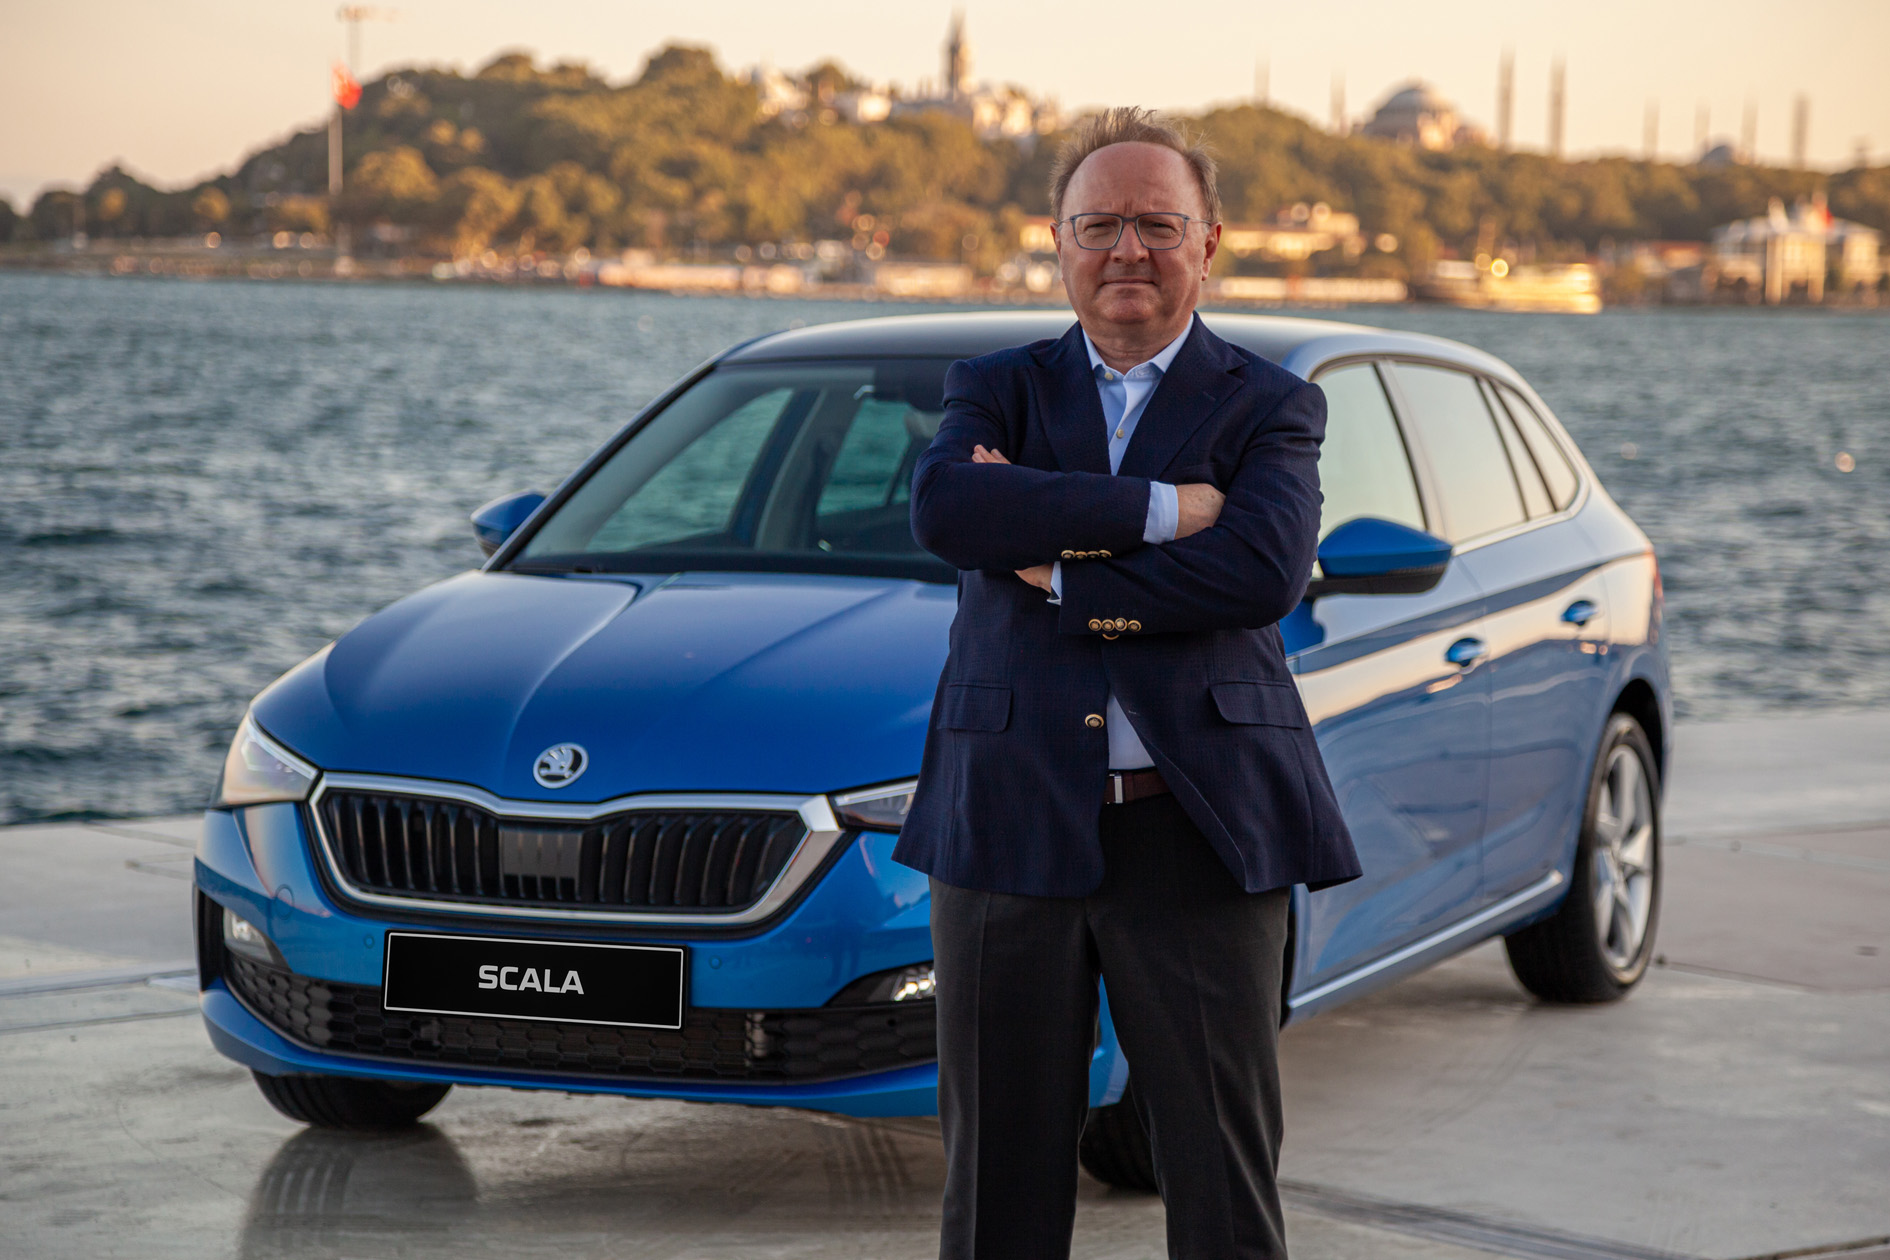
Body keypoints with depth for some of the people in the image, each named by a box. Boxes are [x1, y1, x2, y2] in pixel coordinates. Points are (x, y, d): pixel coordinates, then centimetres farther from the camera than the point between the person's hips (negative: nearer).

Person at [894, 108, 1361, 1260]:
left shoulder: (1271, 408, 6)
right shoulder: (1000, 388, 11)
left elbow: (1262, 572, -14)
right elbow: (942, 508, -12)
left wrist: (1057, 569, -10)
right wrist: (1156, 509, -15)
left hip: (1198, 830, -1)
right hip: (1012, 821, 2)